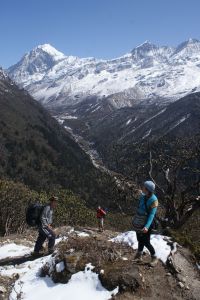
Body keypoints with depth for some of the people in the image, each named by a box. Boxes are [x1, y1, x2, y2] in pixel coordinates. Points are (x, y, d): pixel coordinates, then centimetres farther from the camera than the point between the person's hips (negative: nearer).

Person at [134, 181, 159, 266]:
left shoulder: (154, 200, -23)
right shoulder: (142, 196, -4)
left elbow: (152, 214, -30)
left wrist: (147, 226, -40)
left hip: (148, 222, -6)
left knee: (146, 242, 0)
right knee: (140, 239, 17)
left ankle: (154, 258, 21)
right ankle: (139, 256, 35)